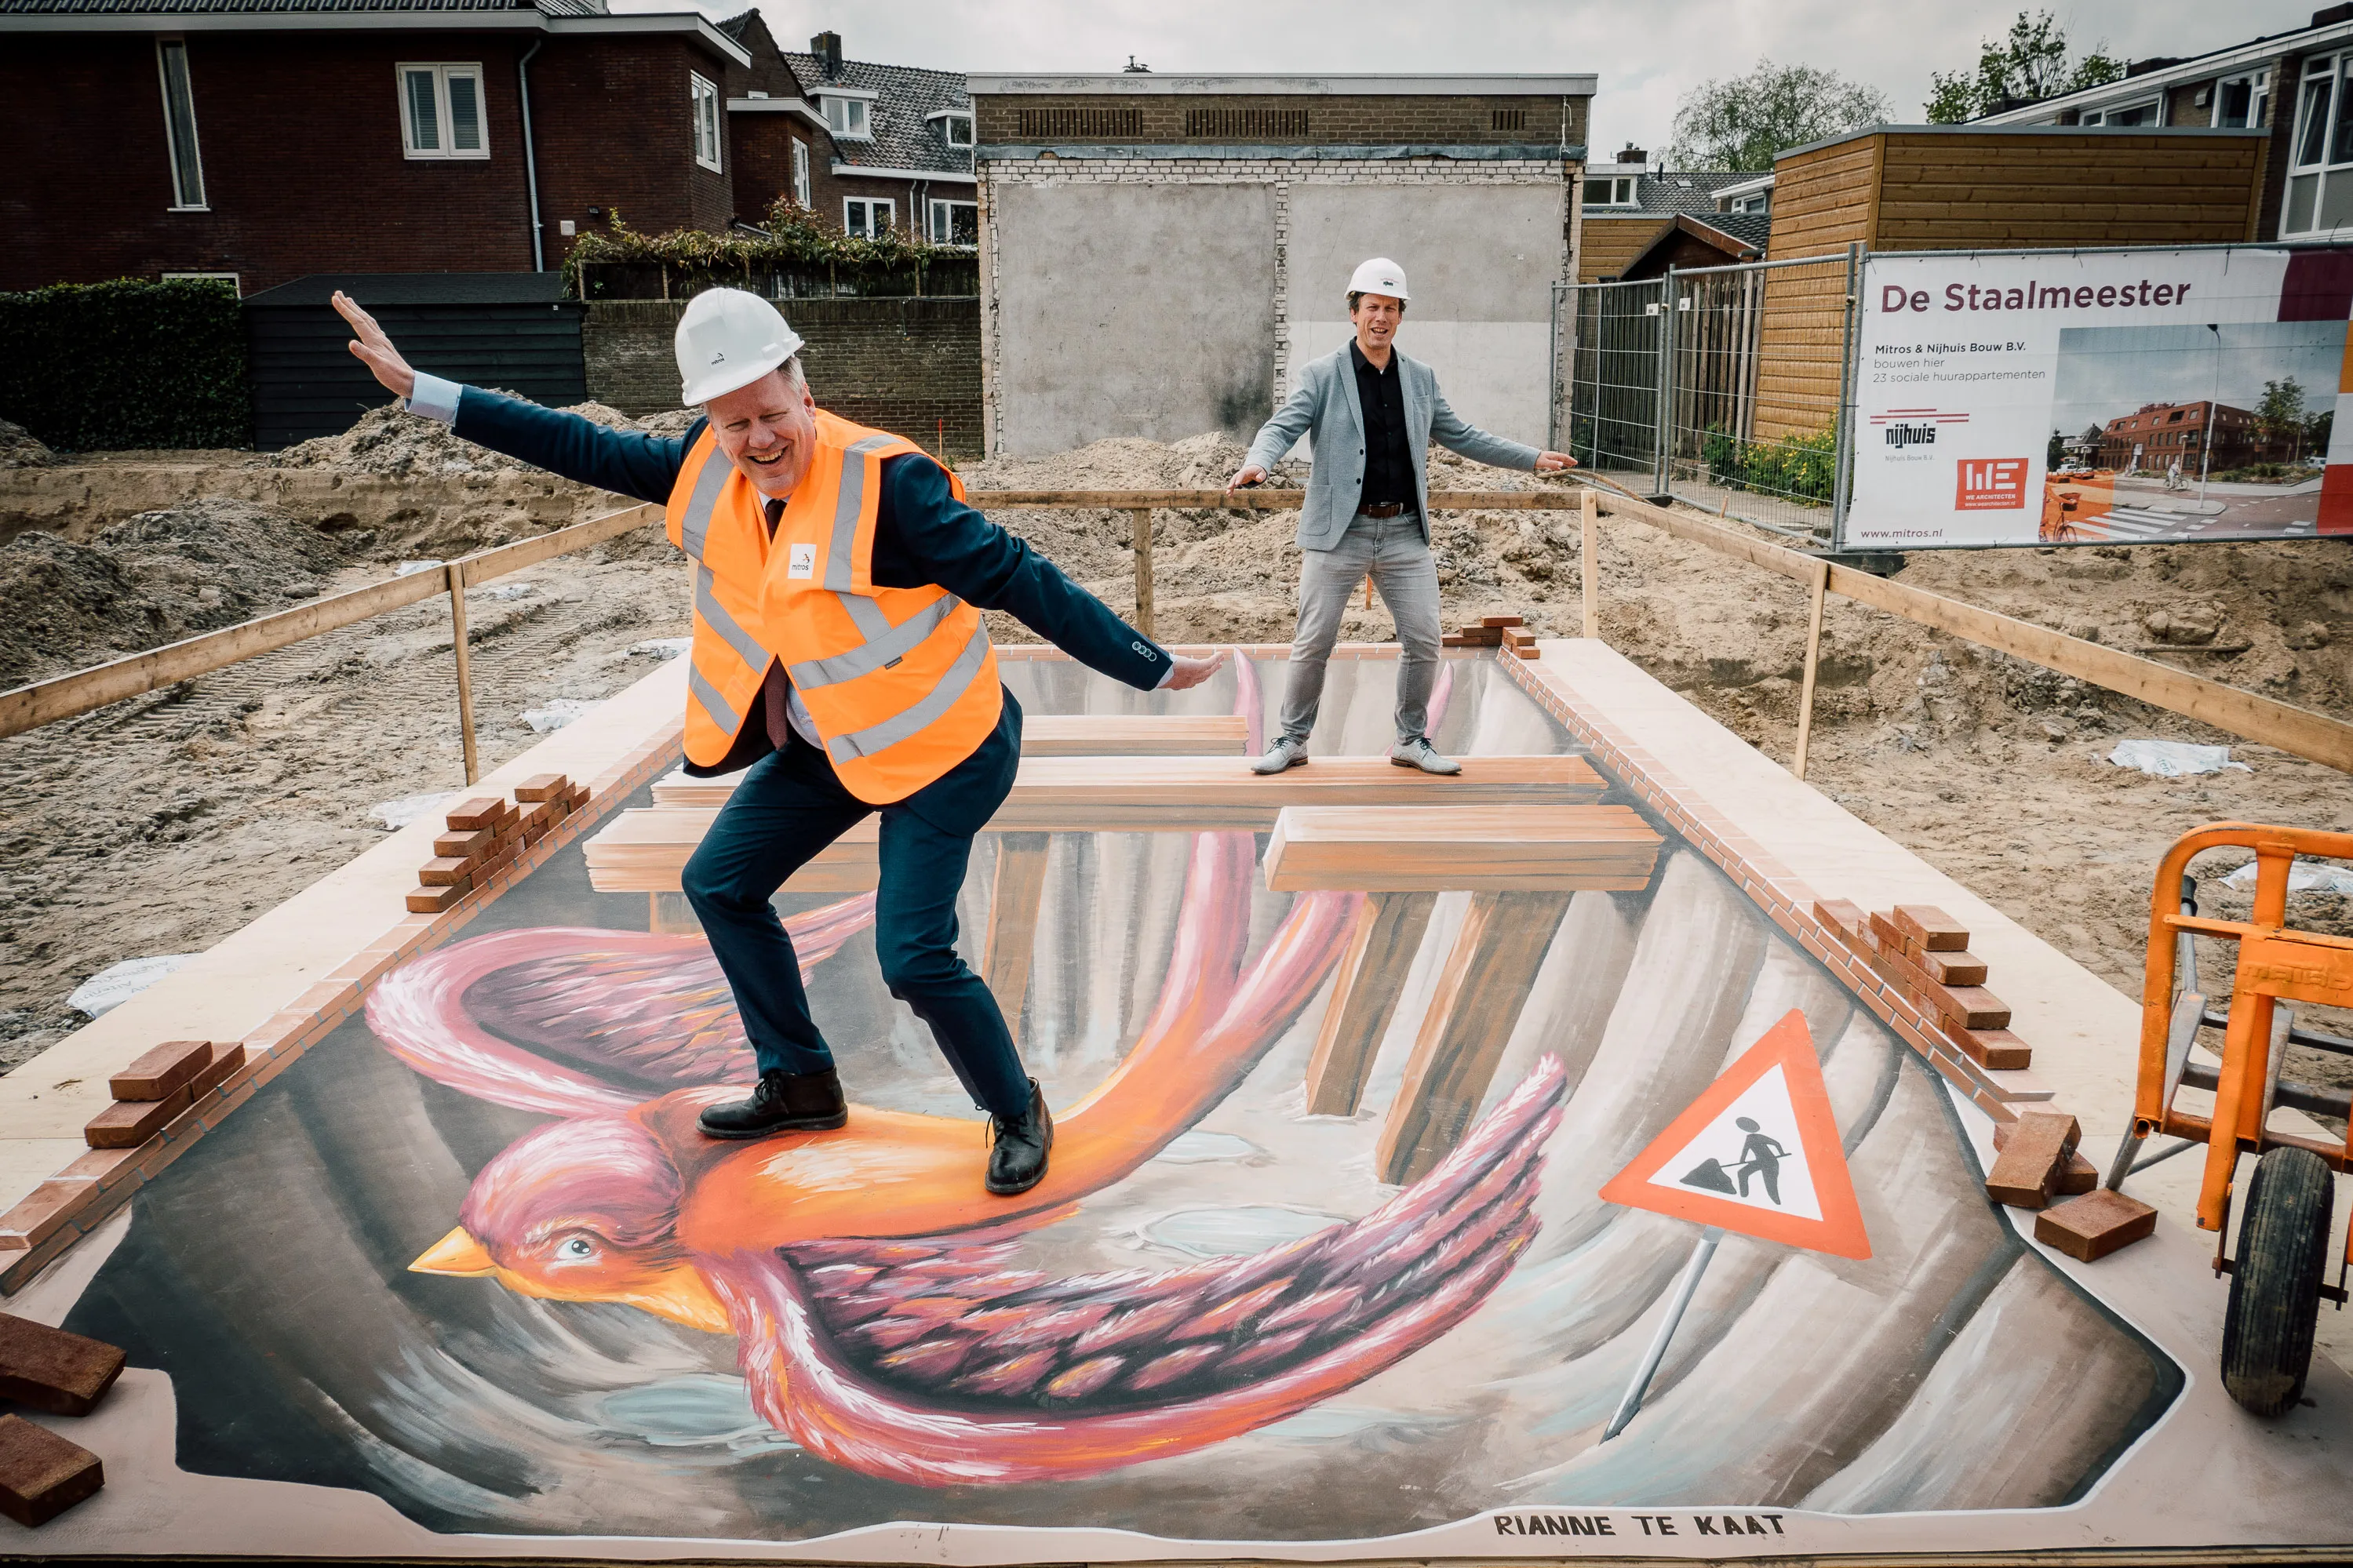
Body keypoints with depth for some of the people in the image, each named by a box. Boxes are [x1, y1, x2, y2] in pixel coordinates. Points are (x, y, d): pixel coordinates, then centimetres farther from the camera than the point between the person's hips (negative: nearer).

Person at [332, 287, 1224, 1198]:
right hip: (823, 743, 8)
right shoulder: (709, 470, -5)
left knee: (914, 957, -12)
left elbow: (1018, 580, -26)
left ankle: (1018, 1114, 16)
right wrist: (419, 390, 9)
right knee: (719, 884, 15)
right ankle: (800, 1084, 33)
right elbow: (586, 450, 6)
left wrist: (1153, 670, -26)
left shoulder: (884, 480, -26)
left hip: (939, 744, -8)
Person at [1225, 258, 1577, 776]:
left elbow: (1462, 436, 19)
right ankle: (1292, 740, 17)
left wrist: (1533, 458, 18)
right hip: (1339, 533, -3)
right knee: (1313, 644, 0)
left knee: (1424, 641, 3)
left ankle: (1411, 740, 20)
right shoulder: (1322, 375, 0)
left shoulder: (1421, 378, 12)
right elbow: (1284, 426, -10)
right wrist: (1257, 462, -32)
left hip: (1405, 533, 4)